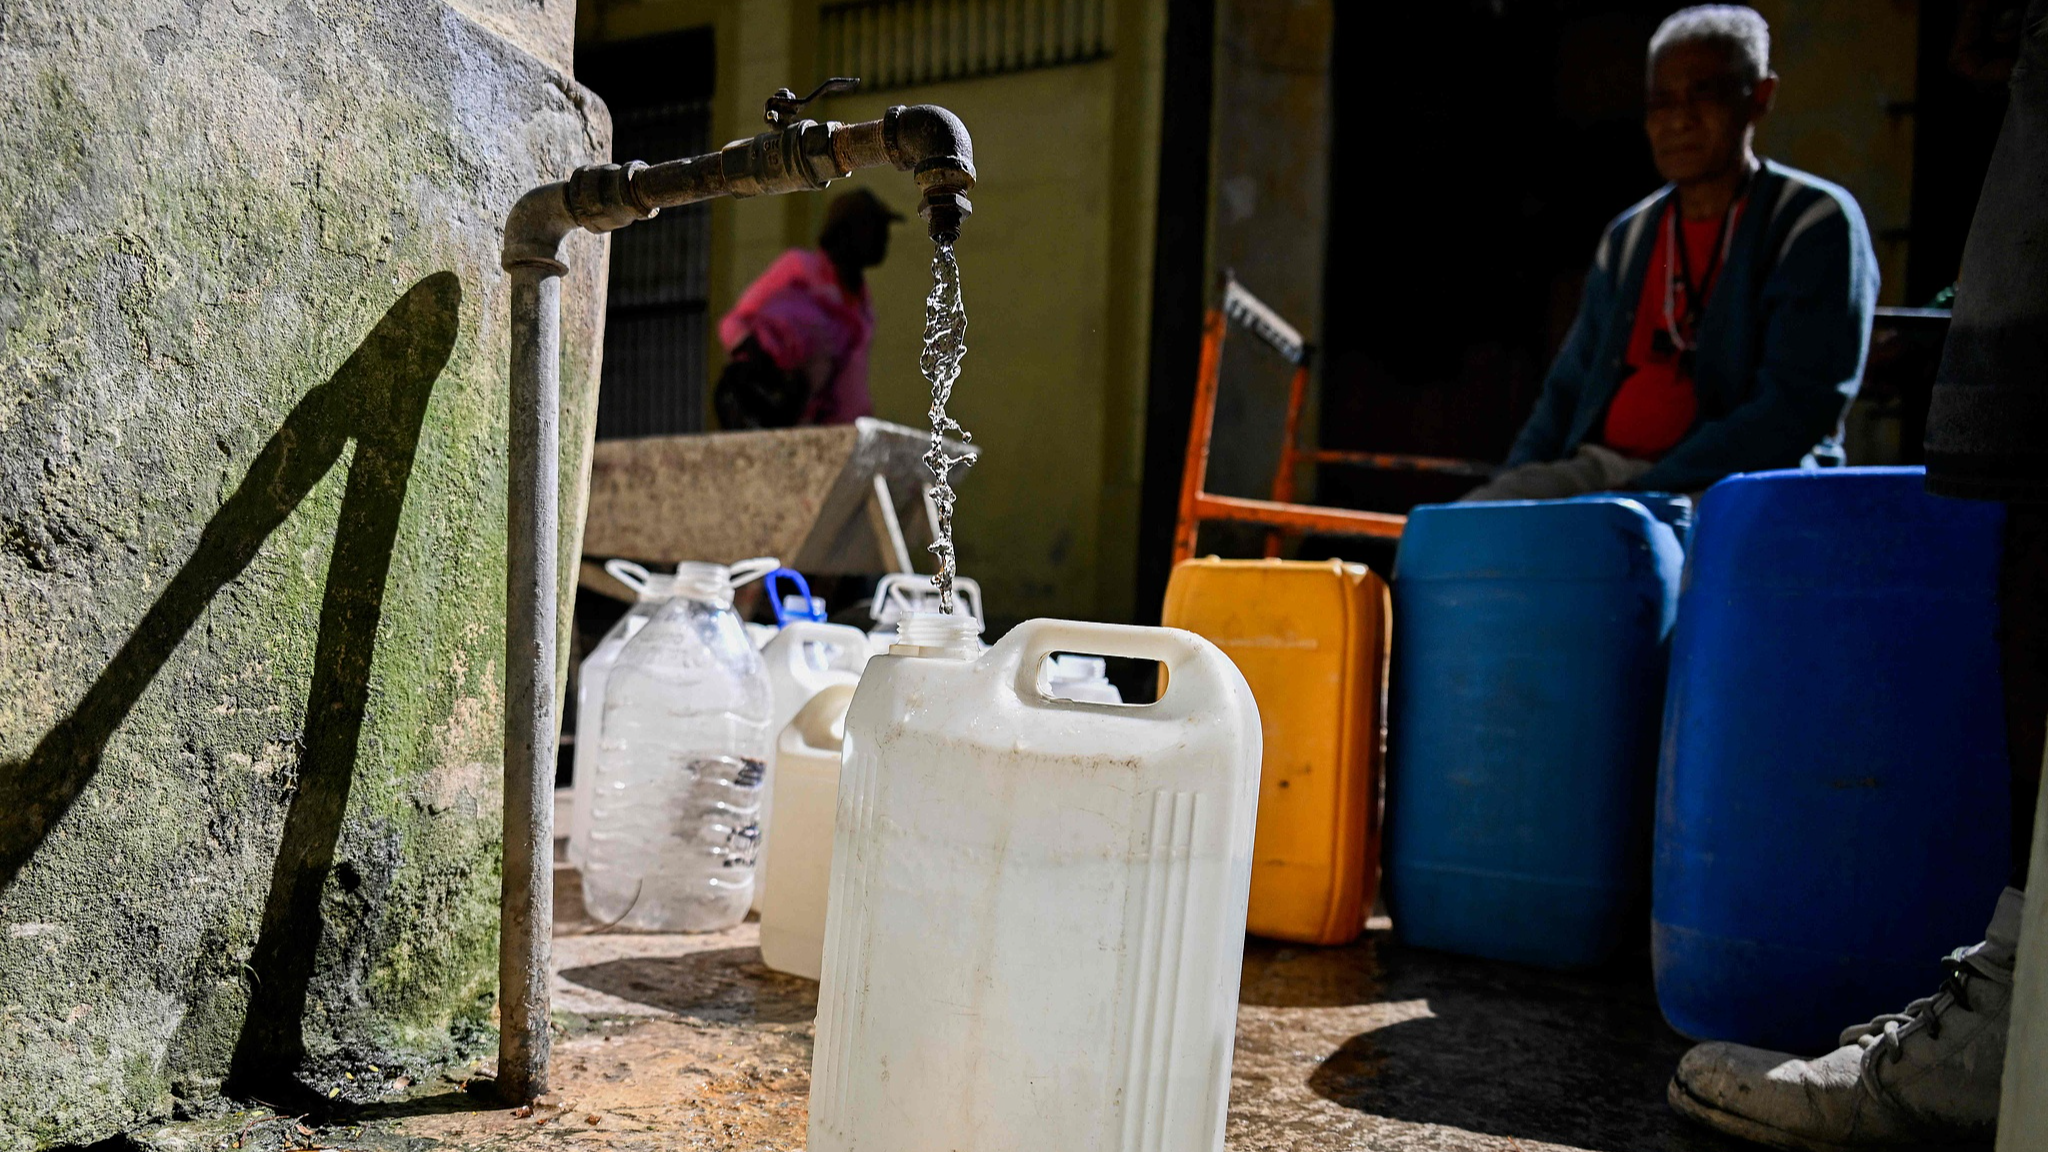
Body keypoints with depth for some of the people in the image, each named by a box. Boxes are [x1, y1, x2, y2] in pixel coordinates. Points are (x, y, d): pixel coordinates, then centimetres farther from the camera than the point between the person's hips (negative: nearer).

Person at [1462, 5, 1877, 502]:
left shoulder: (1816, 224, -1)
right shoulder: (1629, 237, 18)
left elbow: (1798, 409, -12)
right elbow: (1568, 390, 20)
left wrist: (1649, 492, -19)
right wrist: (1515, 488, 1)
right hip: (1598, 471, 6)